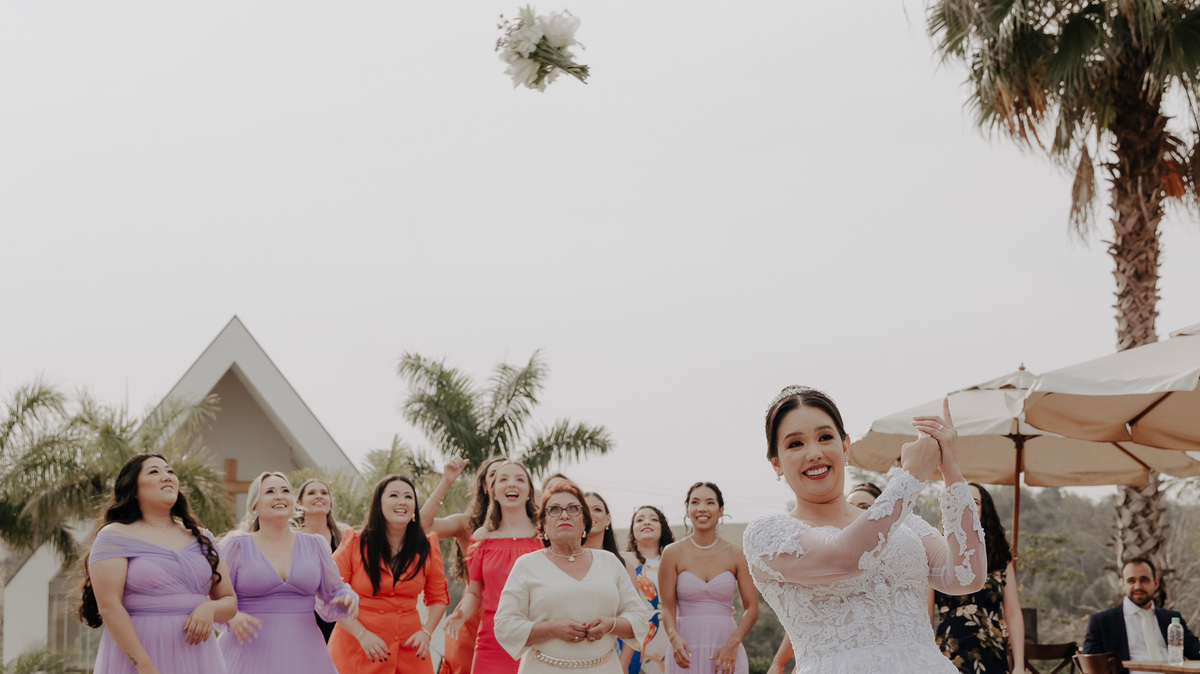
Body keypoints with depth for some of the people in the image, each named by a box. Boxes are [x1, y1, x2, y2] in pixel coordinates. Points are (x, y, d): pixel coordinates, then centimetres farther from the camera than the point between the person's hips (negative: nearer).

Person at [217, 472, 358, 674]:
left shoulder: (315, 546, 10)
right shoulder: (236, 546, 2)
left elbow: (333, 593, 17)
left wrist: (347, 598, -7)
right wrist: (231, 616, -21)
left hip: (303, 654, 3)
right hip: (250, 654, -2)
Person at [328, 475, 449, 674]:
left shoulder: (427, 548, 3)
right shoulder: (355, 544, -4)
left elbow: (438, 597, 12)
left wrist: (426, 632, -5)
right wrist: (362, 634, -14)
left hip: (409, 649, 2)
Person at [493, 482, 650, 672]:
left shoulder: (610, 562, 9)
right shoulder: (526, 565, 2)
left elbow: (639, 616, 9)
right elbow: (505, 626, -4)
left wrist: (611, 625, -11)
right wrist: (553, 629, -17)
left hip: (604, 669, 2)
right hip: (545, 669, -2)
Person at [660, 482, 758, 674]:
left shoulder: (736, 555, 2)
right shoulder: (673, 553, 1)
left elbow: (751, 609, 1)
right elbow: (668, 607, -1)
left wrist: (732, 644, -12)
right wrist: (674, 638, -19)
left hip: (726, 651, 1)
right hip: (687, 651, 0)